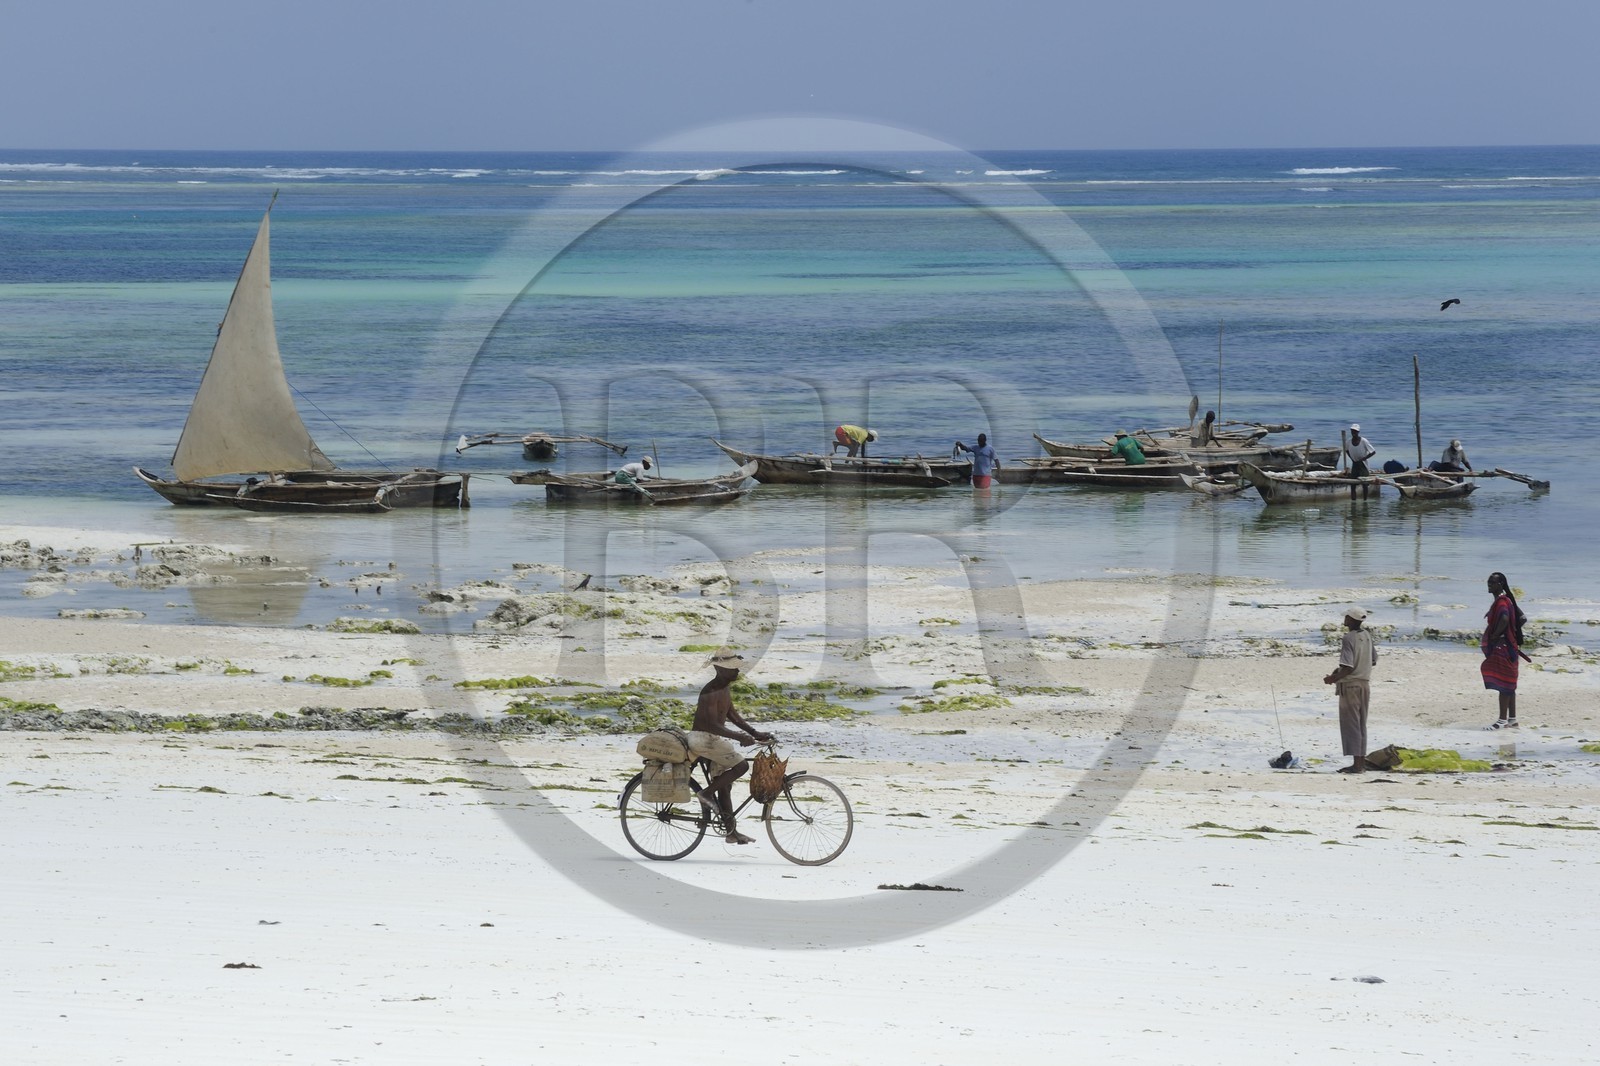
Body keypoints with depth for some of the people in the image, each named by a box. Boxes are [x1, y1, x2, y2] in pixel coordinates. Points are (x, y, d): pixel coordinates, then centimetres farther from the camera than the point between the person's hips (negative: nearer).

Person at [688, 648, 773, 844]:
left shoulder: (724, 689, 12)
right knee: (741, 765, -16)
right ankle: (708, 793, -7)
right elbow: (712, 724, -27)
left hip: (713, 739, 10)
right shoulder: (711, 691, -20)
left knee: (724, 783, 11)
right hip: (704, 738, -10)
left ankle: (731, 831, 15)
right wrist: (739, 737, -30)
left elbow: (732, 716, 19)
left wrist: (755, 733, 12)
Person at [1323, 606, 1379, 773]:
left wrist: (1333, 679, -9)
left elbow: (1348, 668, -24)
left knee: (1350, 725, -4)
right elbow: (1373, 661, 16)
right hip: (1365, 683, 8)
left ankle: (1357, 764, -7)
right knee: (1361, 725, 14)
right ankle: (1361, 762, 16)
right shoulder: (1367, 636, 6)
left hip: (1350, 685, -8)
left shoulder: (1349, 639, -17)